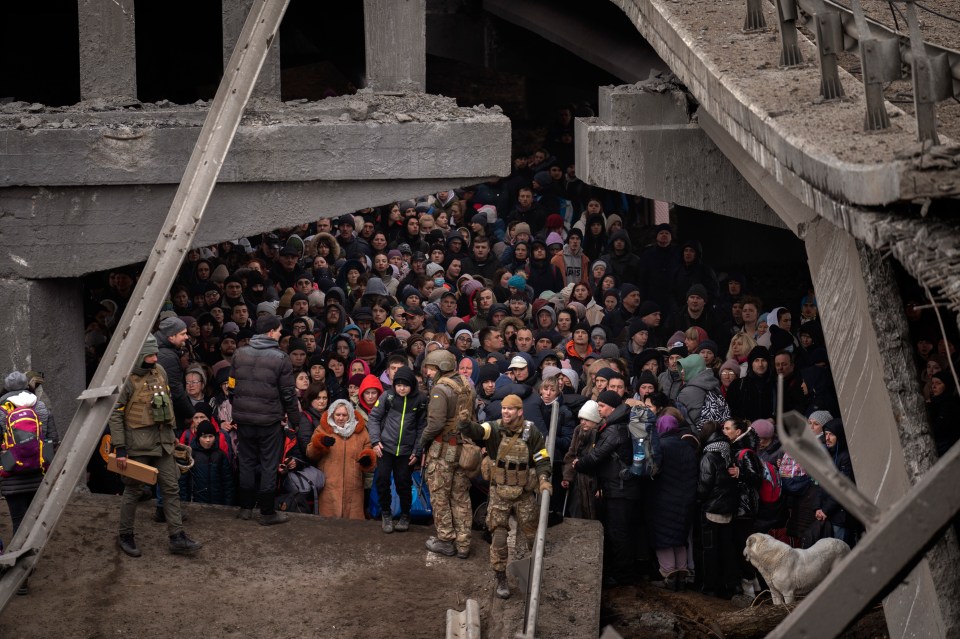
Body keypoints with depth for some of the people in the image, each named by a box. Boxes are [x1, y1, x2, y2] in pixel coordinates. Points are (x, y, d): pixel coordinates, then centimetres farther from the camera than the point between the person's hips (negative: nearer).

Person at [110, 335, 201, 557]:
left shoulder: (159, 372, 7)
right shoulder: (127, 380, -14)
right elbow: (115, 415, -13)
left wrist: (171, 433, 21)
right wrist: (120, 448, -15)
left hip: (162, 442, 6)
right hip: (137, 444, -6)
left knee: (171, 488, 5)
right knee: (133, 490, 4)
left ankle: (177, 538, 8)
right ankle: (125, 536, 19)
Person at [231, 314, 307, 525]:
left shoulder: (240, 354, 3)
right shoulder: (280, 358, -11)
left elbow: (233, 386, 9)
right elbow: (288, 395, -8)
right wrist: (297, 423, 1)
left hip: (243, 418, 4)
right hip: (269, 420, -4)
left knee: (247, 462, 15)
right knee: (269, 466, 4)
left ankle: (246, 507, 21)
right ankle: (267, 512, 7)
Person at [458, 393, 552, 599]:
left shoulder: (532, 433, -7)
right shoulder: (494, 429, -9)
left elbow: (542, 460, -2)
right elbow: (476, 431, -29)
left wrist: (544, 479, -21)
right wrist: (465, 423, -52)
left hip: (525, 495, 0)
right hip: (499, 494, 0)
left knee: (532, 536, 11)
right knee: (498, 538, -3)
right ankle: (501, 580, 10)